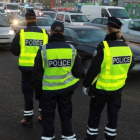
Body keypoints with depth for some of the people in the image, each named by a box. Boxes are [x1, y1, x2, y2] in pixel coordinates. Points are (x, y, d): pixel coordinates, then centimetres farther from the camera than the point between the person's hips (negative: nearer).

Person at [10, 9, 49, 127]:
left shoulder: (21, 33, -6)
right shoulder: (44, 33, -1)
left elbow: (14, 50, -3)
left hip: (27, 67, -2)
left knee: (28, 92, 8)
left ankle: (28, 118, 10)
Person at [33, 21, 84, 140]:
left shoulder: (43, 50, -13)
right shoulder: (72, 50, -7)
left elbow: (38, 74, -8)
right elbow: (79, 72, -2)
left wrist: (38, 92, 3)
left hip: (48, 90, -2)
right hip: (66, 89, 2)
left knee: (48, 116, 13)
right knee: (66, 114, 18)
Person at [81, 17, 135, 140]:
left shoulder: (104, 47, -21)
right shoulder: (127, 47, -4)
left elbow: (94, 69, -18)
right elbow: (131, 65, 10)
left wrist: (86, 85, -8)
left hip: (101, 88, -4)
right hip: (118, 88, 4)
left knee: (95, 114, 13)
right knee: (113, 114, 17)